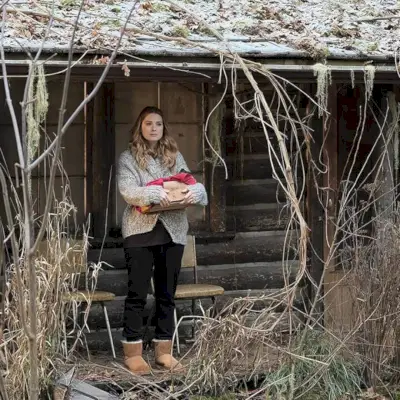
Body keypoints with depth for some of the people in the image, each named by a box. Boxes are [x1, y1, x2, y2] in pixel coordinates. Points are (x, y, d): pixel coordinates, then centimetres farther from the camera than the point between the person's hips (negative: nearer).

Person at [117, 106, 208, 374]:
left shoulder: (175, 157, 13)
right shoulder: (129, 158, 1)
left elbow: (192, 184, 7)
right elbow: (127, 191, -12)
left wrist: (195, 191, -16)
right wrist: (154, 193, -27)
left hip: (173, 232, 4)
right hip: (141, 231, -4)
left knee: (167, 293, 9)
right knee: (138, 293, -1)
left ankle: (164, 350, 17)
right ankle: (133, 353, 6)